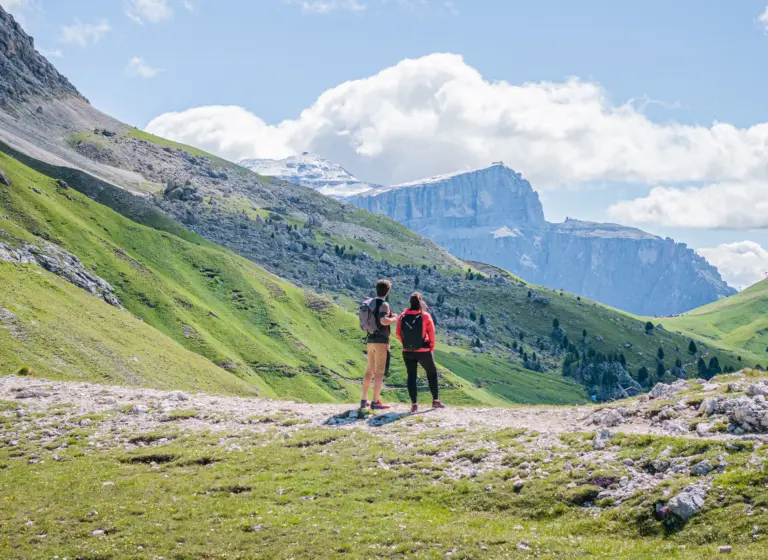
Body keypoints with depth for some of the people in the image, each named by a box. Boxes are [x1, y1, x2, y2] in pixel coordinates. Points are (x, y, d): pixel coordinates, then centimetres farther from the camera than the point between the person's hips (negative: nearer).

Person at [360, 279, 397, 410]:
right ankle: (376, 402, -7)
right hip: (381, 341, -8)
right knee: (380, 372, -5)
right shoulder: (383, 304, -14)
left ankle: (364, 400, 17)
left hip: (371, 340, 8)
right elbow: (384, 321, -30)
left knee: (370, 370, 15)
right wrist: (394, 318, -10)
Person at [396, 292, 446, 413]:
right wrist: (431, 347, 7)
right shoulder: (425, 316, -11)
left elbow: (398, 333, 0)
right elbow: (431, 334, -8)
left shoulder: (403, 316, -4)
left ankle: (414, 403, 4)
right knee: (432, 373, 18)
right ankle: (435, 400, 22)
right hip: (424, 351, -2)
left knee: (411, 376, 10)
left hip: (408, 352, 2)